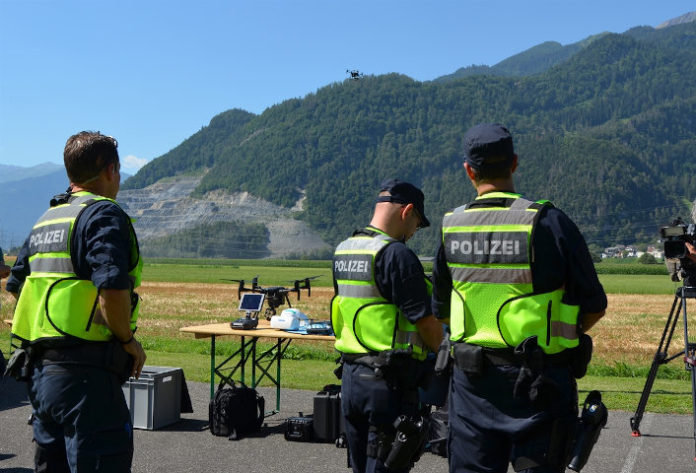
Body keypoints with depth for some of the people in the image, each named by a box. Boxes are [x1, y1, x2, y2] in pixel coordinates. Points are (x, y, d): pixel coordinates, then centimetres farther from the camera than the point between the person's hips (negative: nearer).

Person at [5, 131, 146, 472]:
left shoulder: (45, 220, 16)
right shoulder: (104, 215, -11)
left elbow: (15, 287, 22)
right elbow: (112, 288, -25)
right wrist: (128, 339, -10)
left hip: (39, 368, 9)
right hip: (84, 373, -9)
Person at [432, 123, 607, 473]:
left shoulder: (451, 227, 0)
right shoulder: (548, 222, -12)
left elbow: (440, 310, 11)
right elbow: (594, 307, -6)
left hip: (472, 378, 3)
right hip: (540, 381, -3)